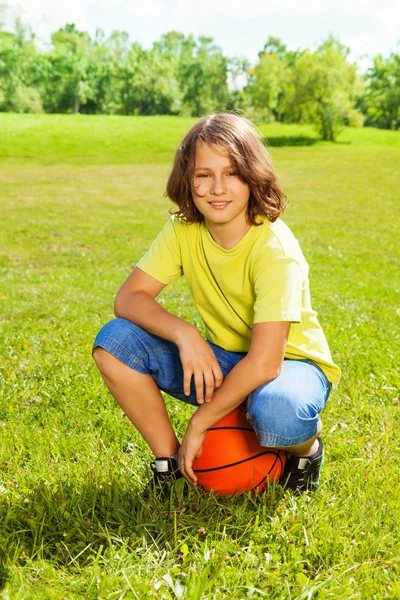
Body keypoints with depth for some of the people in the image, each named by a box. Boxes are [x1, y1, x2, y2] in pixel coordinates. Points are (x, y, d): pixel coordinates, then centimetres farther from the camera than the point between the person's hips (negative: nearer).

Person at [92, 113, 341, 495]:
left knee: (275, 412, -41)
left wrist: (199, 423, -24)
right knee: (113, 341, -14)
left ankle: (306, 447, -2)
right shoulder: (184, 229, -9)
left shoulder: (274, 248, -26)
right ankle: (170, 462, -1)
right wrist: (184, 334, -31)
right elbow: (128, 298, -12)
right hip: (222, 363, 5)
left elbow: (265, 362, -32)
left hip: (290, 363, -5)